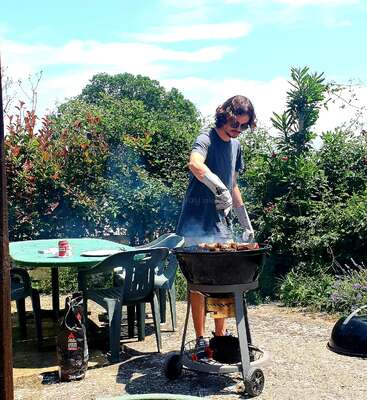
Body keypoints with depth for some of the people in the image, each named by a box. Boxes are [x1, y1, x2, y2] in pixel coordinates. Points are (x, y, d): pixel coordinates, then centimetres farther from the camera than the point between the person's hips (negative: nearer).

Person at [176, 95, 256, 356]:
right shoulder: (207, 139, -10)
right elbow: (195, 164, -34)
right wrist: (219, 188, -46)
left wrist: (246, 223, 21)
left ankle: (221, 334, 21)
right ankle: (201, 339, 9)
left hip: (222, 224, 7)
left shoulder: (235, 145, 14)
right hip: (197, 226, -7)